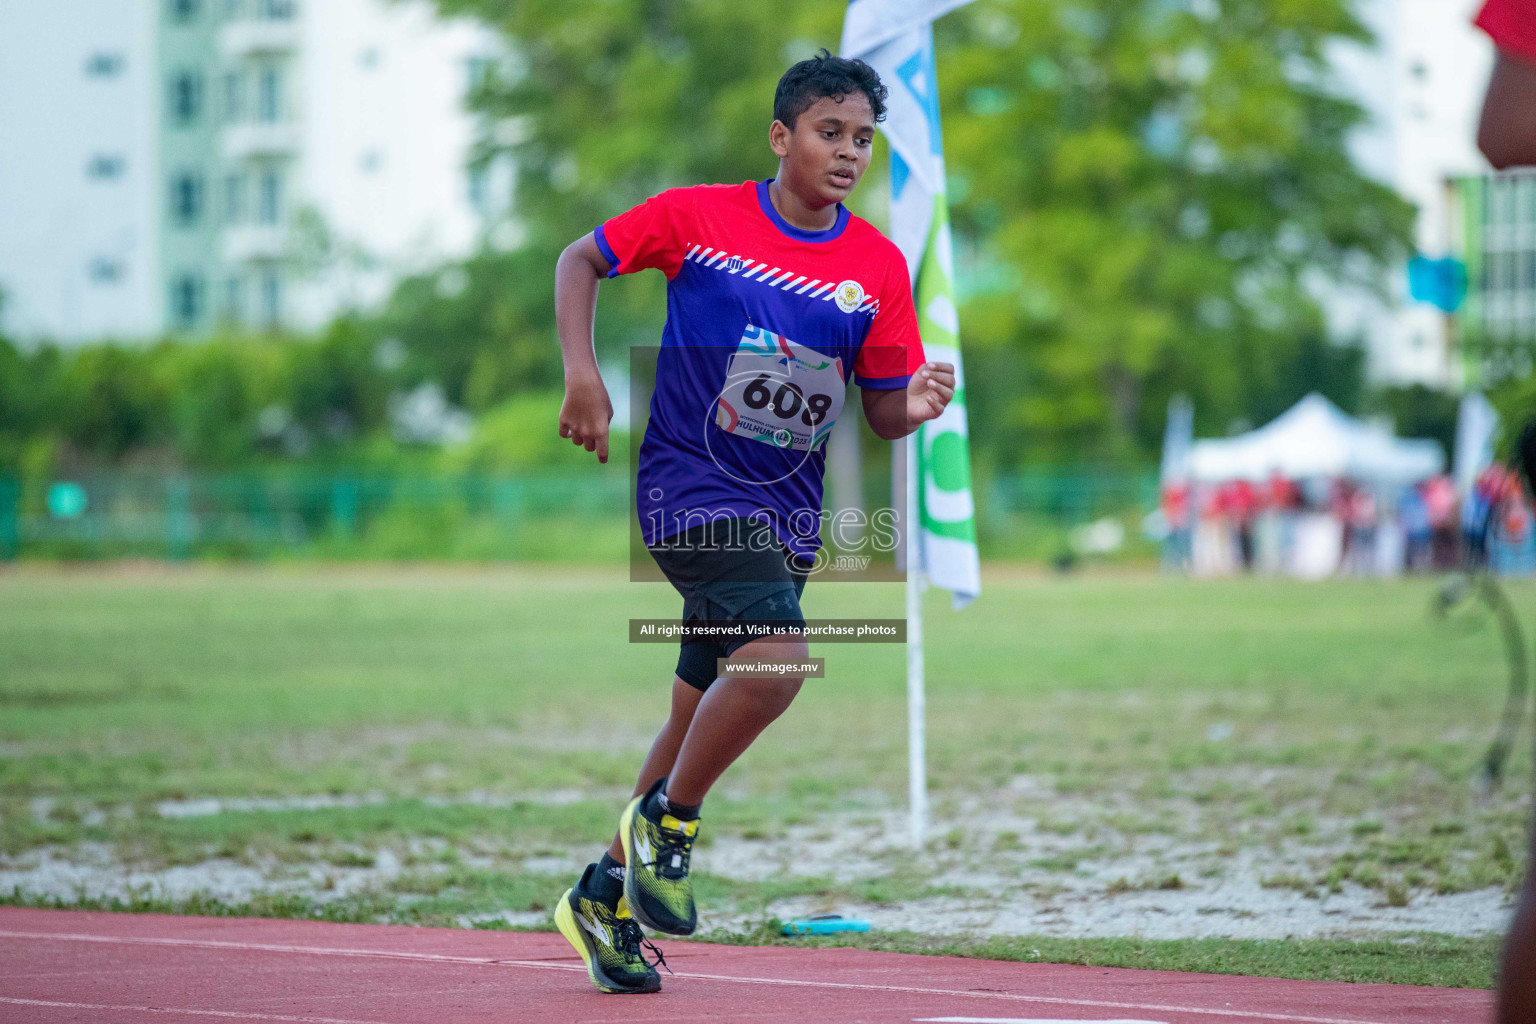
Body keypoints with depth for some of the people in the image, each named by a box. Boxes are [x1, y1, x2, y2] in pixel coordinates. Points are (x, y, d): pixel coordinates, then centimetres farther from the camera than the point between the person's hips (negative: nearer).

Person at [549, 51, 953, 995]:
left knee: (702, 716, 13)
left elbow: (884, 413, 6)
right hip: (690, 487, -5)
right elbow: (582, 260, 6)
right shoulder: (698, 217, -7)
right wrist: (583, 375, -8)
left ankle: (607, 895, 30)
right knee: (780, 656, -27)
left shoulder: (880, 268, 1)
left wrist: (918, 404, -18)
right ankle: (668, 823, -5)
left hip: (788, 515, 5)